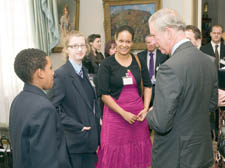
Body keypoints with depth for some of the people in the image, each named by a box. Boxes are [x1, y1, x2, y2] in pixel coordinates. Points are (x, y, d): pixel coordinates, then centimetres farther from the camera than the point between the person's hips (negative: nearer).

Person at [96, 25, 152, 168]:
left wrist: (145, 109, 0)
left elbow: (148, 85, 13)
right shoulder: (107, 64, -5)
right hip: (115, 113, -3)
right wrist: (124, 113, -12)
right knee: (115, 151, 2)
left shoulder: (139, 61, 5)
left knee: (138, 151, 9)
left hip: (138, 115, 3)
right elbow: (104, 94, -8)